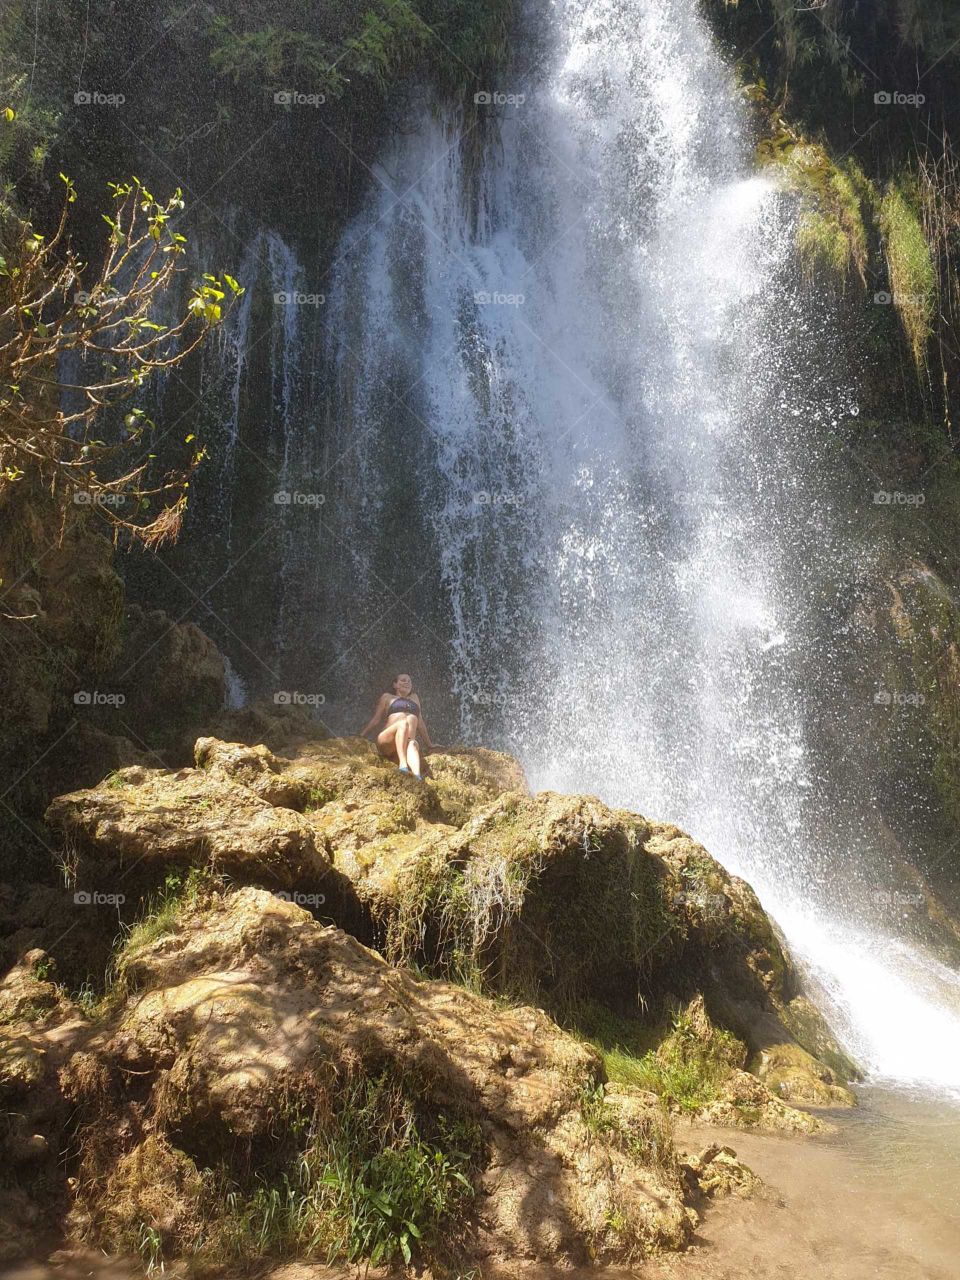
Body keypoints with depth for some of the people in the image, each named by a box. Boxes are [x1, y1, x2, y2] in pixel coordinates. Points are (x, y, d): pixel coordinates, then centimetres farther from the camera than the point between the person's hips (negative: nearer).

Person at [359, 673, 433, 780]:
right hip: (386, 743, -2)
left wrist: (429, 745, 30)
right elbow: (375, 719, 21)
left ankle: (417, 777, -68)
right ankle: (403, 764, -52)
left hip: (407, 743, 2)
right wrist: (360, 737, 10)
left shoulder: (415, 698, 34)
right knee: (403, 723, -36)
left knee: (413, 744, -39)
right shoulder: (387, 697, 26)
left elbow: (420, 723, 33)